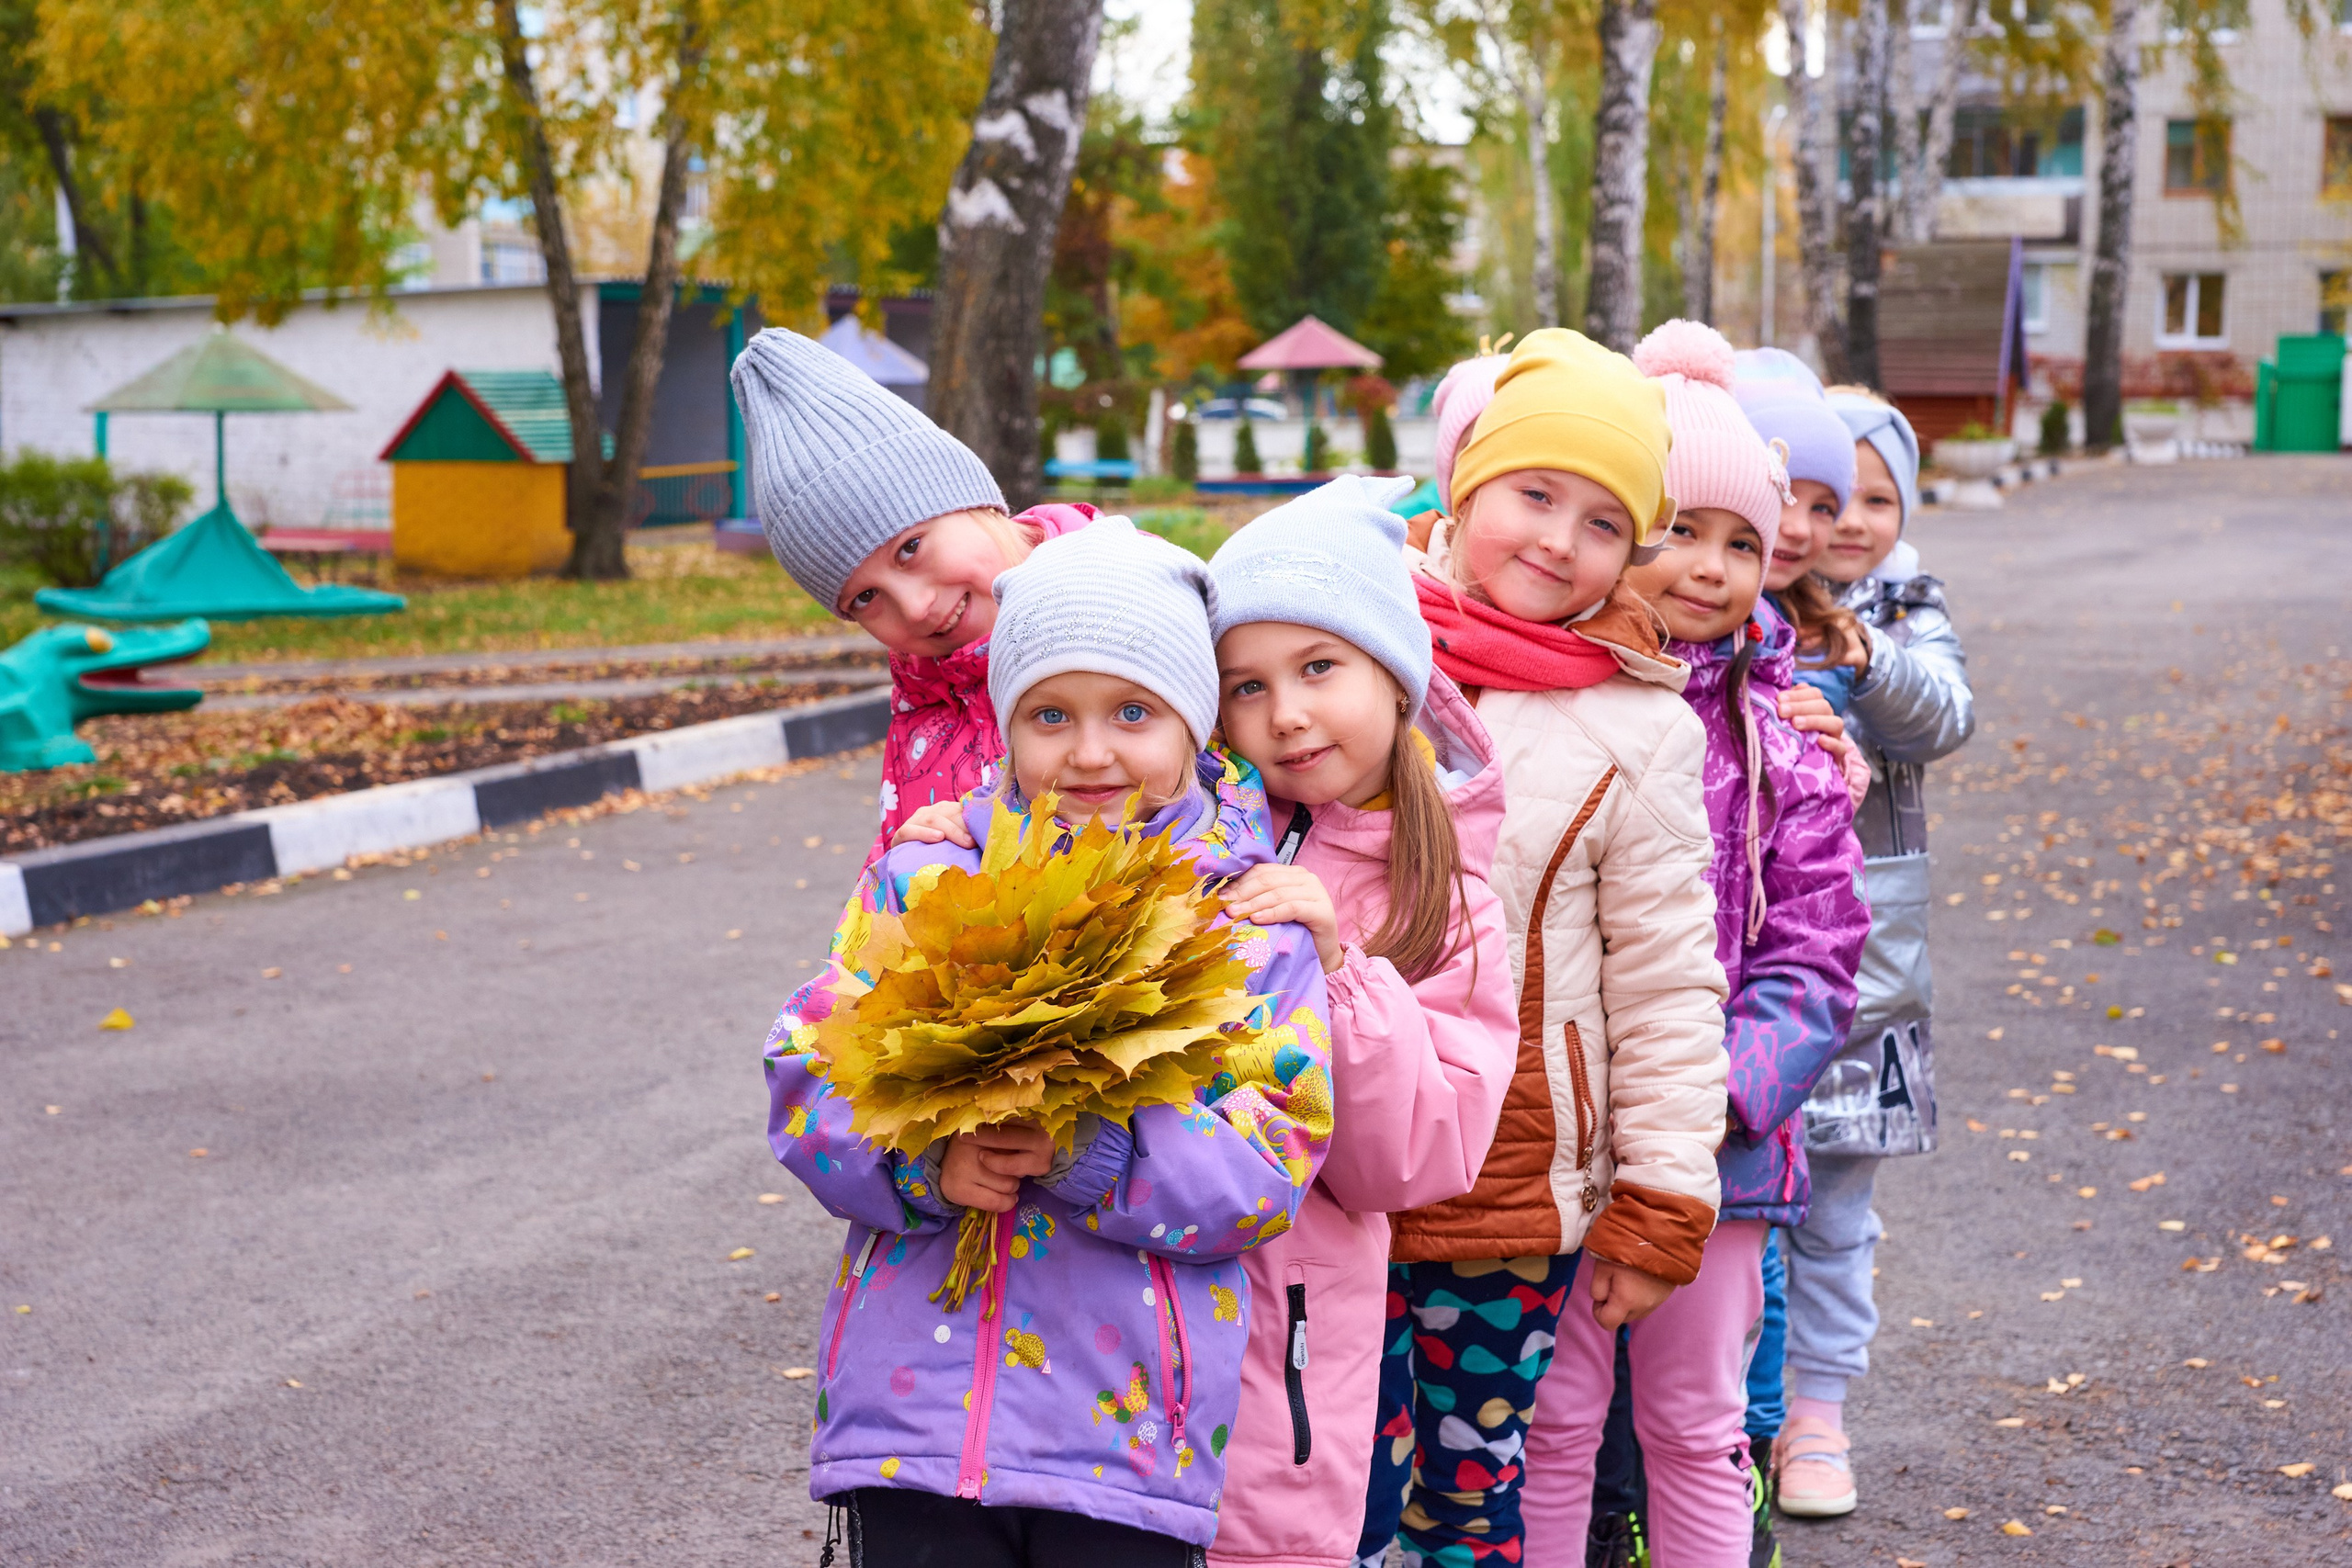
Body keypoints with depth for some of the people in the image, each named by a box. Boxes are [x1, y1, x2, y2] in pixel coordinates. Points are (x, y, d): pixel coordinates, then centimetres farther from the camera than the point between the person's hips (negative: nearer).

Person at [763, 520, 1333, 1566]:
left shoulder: (1250, 917, 2)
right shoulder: (923, 879, 6)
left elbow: (1271, 1163, -6)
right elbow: (807, 1077, 2)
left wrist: (1093, 1153, -22)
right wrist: (929, 1164, -17)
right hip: (915, 1402, 1)